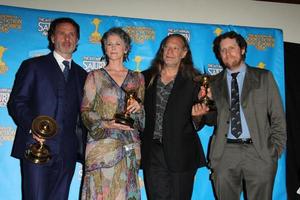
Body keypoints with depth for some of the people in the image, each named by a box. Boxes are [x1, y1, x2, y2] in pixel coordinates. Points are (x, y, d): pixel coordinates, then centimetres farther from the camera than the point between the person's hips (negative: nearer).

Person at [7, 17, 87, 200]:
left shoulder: (81, 74, 17)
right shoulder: (33, 65, 6)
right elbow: (16, 102, 0)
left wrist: (84, 147, 6)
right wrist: (31, 127, -17)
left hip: (67, 152, 4)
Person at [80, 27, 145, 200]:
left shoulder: (137, 77, 13)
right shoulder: (95, 76, 6)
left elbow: (144, 114, 16)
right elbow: (86, 111, 1)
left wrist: (139, 107, -7)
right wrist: (107, 124, -16)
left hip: (130, 147, 2)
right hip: (102, 145, -2)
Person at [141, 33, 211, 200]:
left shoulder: (193, 81, 1)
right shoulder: (147, 77, 8)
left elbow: (199, 124, 1)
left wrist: (197, 115, -20)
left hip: (181, 154, -2)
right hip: (152, 154, 2)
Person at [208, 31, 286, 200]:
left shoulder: (264, 77, 9)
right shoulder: (215, 83, 12)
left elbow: (278, 116, 6)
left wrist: (276, 149, -2)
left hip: (259, 152, -1)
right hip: (225, 153, 1)